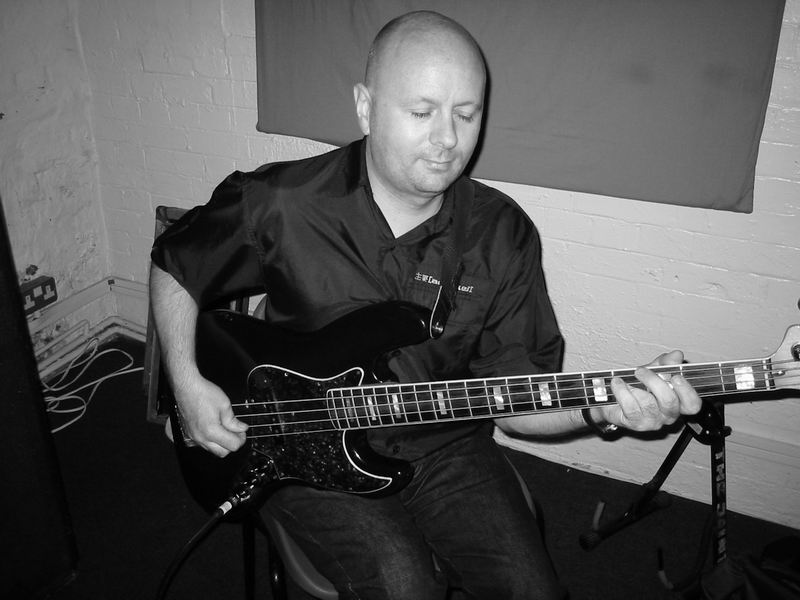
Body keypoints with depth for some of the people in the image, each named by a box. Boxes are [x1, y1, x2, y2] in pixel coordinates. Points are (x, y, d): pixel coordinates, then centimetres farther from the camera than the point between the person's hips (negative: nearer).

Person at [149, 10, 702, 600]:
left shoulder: (505, 234, -6)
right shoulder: (278, 204, -12)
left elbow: (511, 393, -4)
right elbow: (175, 265, 5)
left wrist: (600, 406, -23)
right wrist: (187, 383, -7)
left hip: (444, 446, 3)